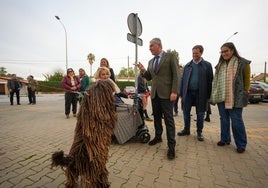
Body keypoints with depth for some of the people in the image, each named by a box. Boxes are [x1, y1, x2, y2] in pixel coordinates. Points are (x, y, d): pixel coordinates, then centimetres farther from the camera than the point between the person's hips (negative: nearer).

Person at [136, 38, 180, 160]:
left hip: (166, 93, -6)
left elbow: (176, 75, -7)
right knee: (156, 117, 14)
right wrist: (143, 70, -3)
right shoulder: (151, 61, 17)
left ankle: (171, 146, 8)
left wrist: (174, 92, -16)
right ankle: (158, 137, 33)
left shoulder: (170, 57, -1)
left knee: (168, 120, -2)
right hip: (154, 94, 6)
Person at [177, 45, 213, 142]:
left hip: (200, 93, -2)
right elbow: (183, 80, 7)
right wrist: (181, 94, 2)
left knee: (200, 114, 8)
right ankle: (186, 129, 26)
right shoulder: (187, 65, 8)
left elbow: (210, 81, -1)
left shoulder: (207, 65, 2)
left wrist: (208, 95, -6)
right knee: (186, 112, 8)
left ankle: (199, 132, 24)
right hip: (188, 92, 2)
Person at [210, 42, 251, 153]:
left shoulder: (243, 63, -1)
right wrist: (214, 95, 9)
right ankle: (225, 139, 28)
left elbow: (247, 81, 3)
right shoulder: (220, 65, 12)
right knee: (224, 119, 13)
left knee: (236, 121, 1)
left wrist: (244, 94, 1)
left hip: (235, 98, -4)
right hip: (221, 98, 5)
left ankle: (241, 144, 18)